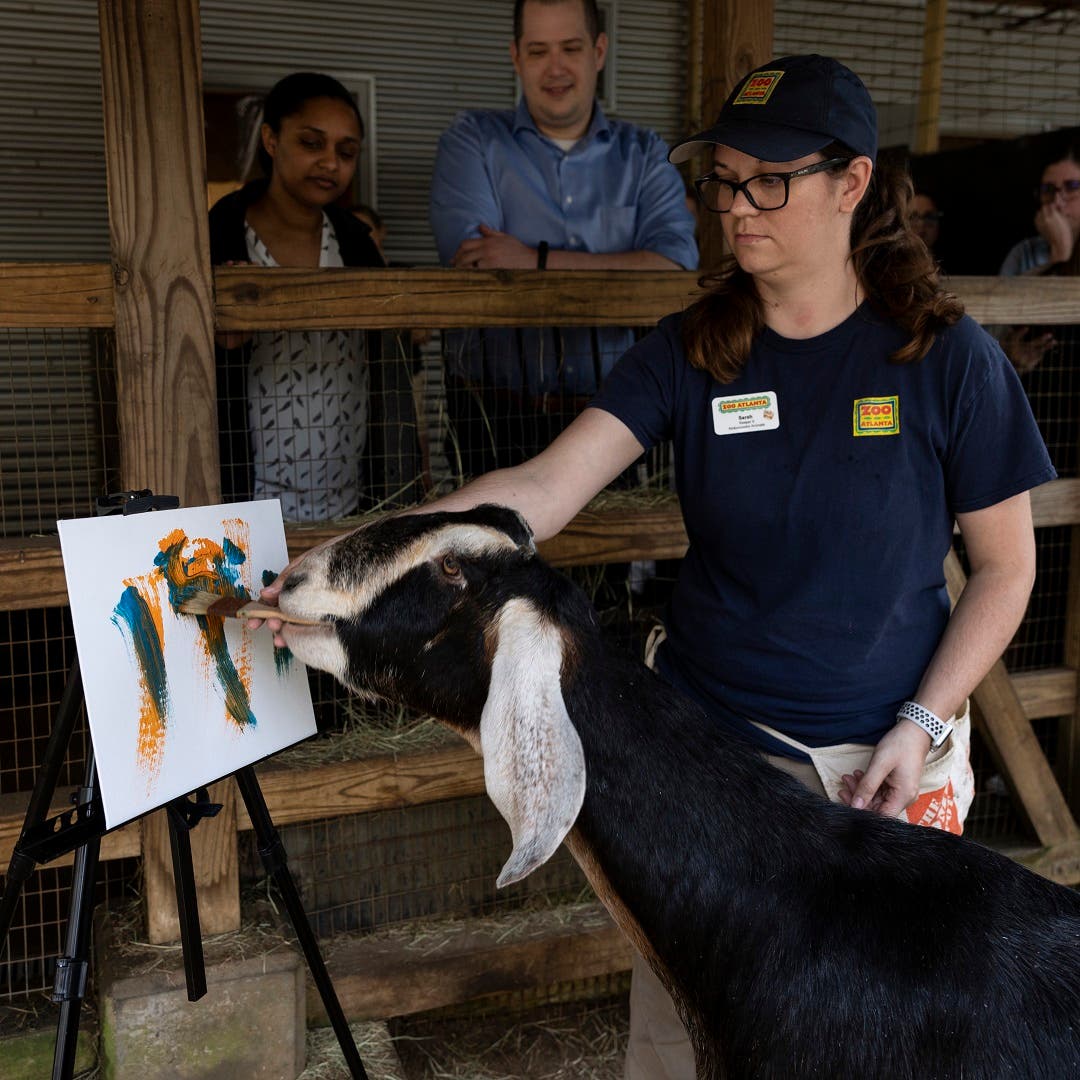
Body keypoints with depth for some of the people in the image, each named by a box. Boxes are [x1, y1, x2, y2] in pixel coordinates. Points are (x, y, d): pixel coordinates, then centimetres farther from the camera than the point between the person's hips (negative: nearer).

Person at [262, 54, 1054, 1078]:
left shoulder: (945, 357, -8)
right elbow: (540, 489, -17)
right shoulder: (688, 352, -4)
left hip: (882, 762, -1)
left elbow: (1005, 566, -1)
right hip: (706, 740, 2)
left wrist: (921, 726, -11)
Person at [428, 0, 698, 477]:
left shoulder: (644, 155, 11)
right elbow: (472, 271, -9)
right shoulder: (472, 141, 7)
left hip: (610, 415, 2)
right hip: (495, 416, -1)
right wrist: (619, 280, -8)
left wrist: (538, 261, -15)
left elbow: (674, 268, -7)